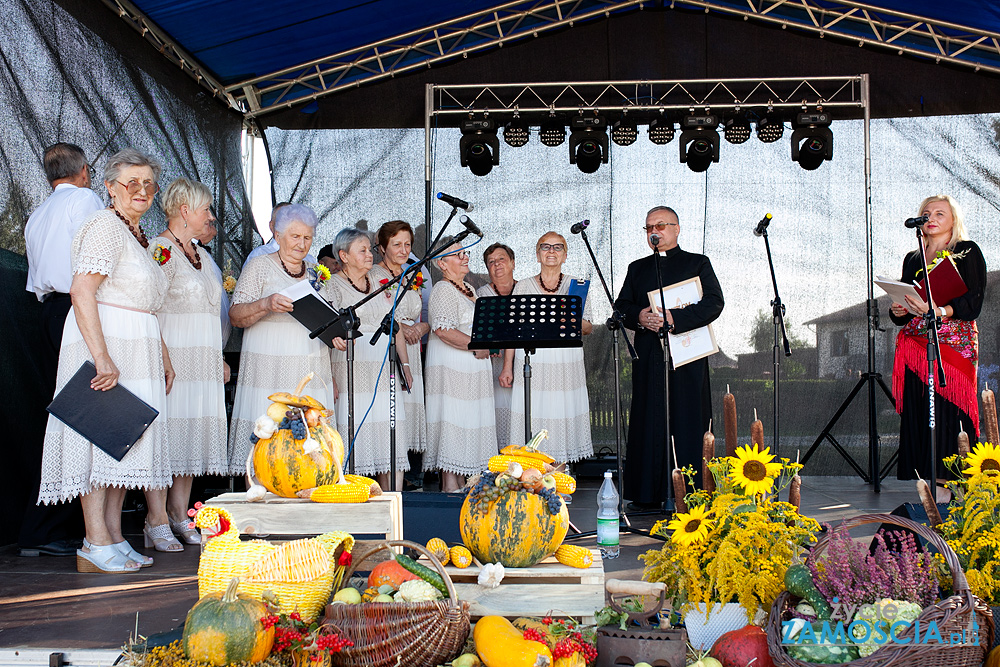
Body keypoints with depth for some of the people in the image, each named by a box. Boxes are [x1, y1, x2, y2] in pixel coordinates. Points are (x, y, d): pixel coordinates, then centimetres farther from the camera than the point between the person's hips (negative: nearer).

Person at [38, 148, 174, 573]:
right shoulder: (105, 226, -9)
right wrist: (102, 357, -28)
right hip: (105, 345, -10)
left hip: (136, 352, 10)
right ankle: (95, 546, -6)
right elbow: (81, 291, -20)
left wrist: (162, 356, 23)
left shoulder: (137, 235, 21)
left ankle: (113, 538, 13)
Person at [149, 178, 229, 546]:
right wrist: (163, 360, -21)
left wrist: (219, 359, 22)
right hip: (173, 358, -8)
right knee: (168, 430, -8)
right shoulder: (160, 251, -7)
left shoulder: (201, 255, 20)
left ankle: (180, 517, 10)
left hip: (203, 361, 8)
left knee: (194, 430, 6)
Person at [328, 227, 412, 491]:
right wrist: (337, 336, -35)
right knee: (356, 431, -9)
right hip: (352, 368, -5)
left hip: (385, 369, 5)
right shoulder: (334, 284, 2)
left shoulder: (380, 282, 19)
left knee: (392, 434, -1)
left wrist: (405, 365, 14)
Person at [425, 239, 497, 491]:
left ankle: (460, 483, 13)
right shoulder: (443, 289, -10)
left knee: (468, 421, 9)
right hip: (451, 365, -10)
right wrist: (476, 346, -18)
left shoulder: (469, 289, 20)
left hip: (472, 366, 10)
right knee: (453, 422, -8)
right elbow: (443, 329, -23)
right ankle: (450, 484, -6)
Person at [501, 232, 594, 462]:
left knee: (563, 419, -2)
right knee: (531, 419, -5)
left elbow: (588, 328, 11)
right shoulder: (523, 286, 9)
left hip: (567, 364, 1)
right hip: (531, 363, 0)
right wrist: (507, 367, 0)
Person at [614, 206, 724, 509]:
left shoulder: (698, 264, 8)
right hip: (648, 358, 3)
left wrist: (674, 318, -17)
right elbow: (621, 306, 14)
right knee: (648, 424, 0)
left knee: (687, 424, -5)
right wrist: (639, 316, -9)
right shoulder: (637, 268, 20)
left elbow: (714, 303, -5)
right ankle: (648, 494, 5)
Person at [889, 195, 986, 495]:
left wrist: (939, 310, -23)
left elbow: (972, 305, -7)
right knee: (916, 421, -2)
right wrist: (898, 310, -1)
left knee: (947, 417, -13)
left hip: (953, 344, -5)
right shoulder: (913, 258, 21)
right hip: (915, 345, 5)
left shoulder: (968, 252, 5)